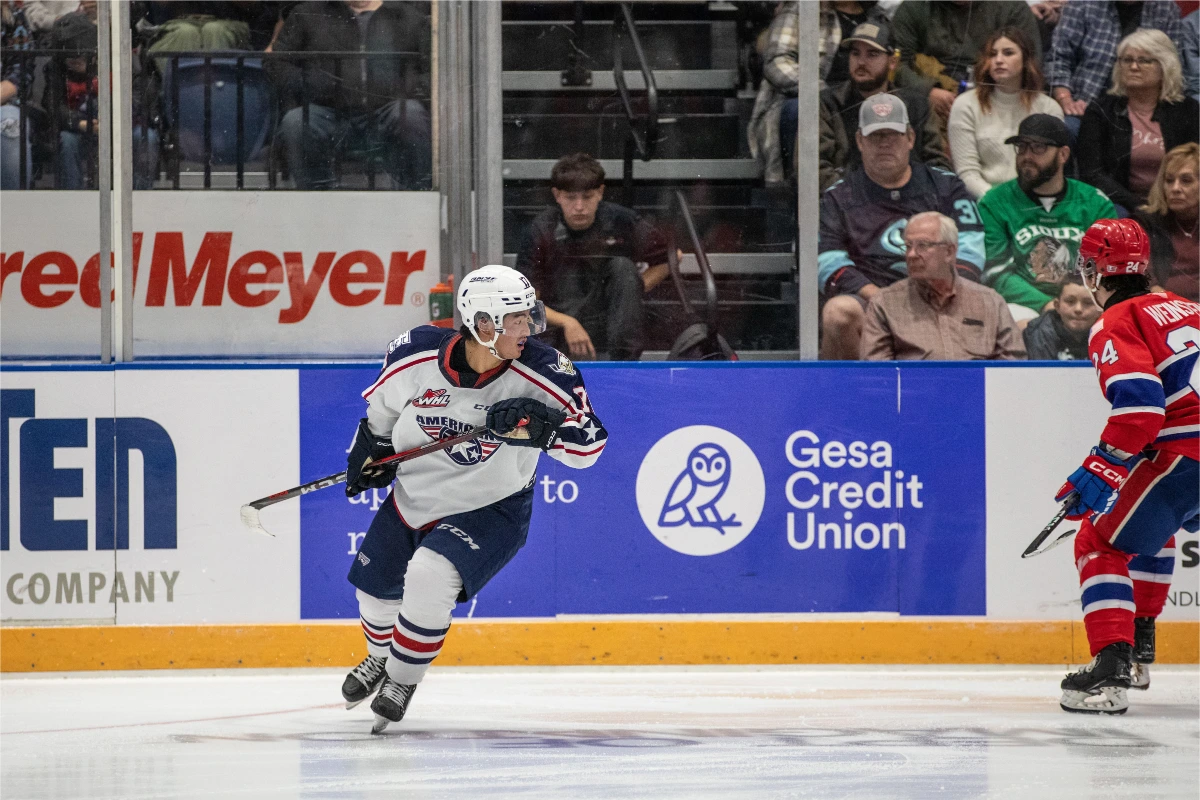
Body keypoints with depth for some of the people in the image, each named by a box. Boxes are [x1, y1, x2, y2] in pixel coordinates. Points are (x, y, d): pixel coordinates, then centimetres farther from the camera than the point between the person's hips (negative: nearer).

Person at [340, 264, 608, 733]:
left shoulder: (542, 373, -25)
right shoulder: (415, 355, -19)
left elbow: (588, 445, -22)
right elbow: (383, 401, 5)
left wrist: (540, 425, -38)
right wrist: (373, 445, 9)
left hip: (488, 509, -4)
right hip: (414, 495, 4)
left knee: (430, 576, -26)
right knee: (375, 585, 18)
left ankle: (404, 679, 0)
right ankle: (380, 658, 53)